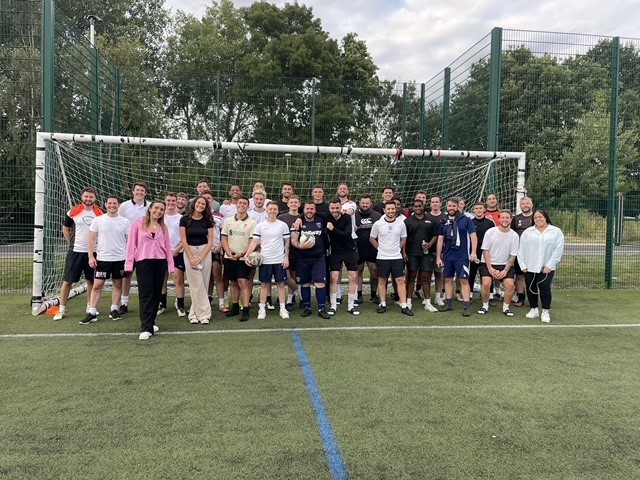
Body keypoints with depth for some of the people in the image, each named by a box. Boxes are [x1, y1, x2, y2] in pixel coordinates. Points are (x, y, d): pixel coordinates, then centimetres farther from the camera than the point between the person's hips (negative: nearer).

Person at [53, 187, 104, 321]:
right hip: (76, 251, -2)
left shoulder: (100, 214, 1)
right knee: (67, 280, 0)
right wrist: (71, 243, 3)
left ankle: (89, 307, 23)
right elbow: (65, 228, 8)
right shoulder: (73, 212, -3)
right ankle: (62, 309, 10)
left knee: (91, 280, 10)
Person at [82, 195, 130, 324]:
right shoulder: (98, 220, 0)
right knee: (97, 285, 0)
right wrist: (91, 256, -6)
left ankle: (114, 310, 20)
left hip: (120, 259, 1)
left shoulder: (125, 222, 1)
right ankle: (92, 313, 6)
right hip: (102, 258, -1)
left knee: (118, 284, 9)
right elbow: (91, 240, 2)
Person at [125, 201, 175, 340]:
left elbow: (167, 247, 11)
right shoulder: (138, 223, 2)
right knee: (146, 294, -6)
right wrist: (129, 263, -6)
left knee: (156, 294, 9)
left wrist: (170, 265, 7)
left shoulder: (163, 227, 12)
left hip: (160, 263, 4)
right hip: (143, 262, -4)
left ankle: (150, 323, 22)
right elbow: (132, 243, -1)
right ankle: (146, 328, -7)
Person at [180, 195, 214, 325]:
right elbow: (183, 240, -4)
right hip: (189, 252, -2)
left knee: (204, 284, 2)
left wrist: (200, 258, -9)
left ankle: (194, 313, 13)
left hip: (205, 252, 2)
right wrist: (191, 258, -9)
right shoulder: (185, 219, -2)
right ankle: (204, 314, 2)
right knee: (196, 284, -4)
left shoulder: (208, 221, 2)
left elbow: (210, 241, -1)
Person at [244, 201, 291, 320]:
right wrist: (246, 255, -13)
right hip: (265, 260, 0)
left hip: (279, 260, 0)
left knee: (281, 284, 4)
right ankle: (262, 309, 14)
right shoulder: (259, 226, 1)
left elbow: (287, 243, 6)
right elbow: (254, 242, -1)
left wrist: (286, 257, -1)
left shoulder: (283, 225, 1)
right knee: (264, 284, 6)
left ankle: (283, 309, 12)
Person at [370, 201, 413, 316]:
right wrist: (380, 248, 3)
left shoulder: (401, 223, 0)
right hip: (382, 257, -1)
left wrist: (397, 248, 5)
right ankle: (383, 304, 18)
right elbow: (372, 239, 7)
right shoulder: (378, 224, -5)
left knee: (400, 281, 0)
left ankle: (404, 306, 3)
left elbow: (403, 239, 12)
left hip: (397, 257, 1)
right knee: (382, 281, 7)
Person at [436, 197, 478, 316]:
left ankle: (467, 306, -2)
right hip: (447, 256, 4)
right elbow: (440, 240, 11)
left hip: (462, 256, -4)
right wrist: (438, 257, 7)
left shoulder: (466, 220, -1)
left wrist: (473, 252, -12)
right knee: (448, 279, 10)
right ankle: (448, 304, 21)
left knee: (464, 280, -5)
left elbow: (473, 236, -3)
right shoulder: (443, 222, 9)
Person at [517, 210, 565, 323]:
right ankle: (534, 309, 23)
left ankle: (545, 312, 6)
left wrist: (549, 265, -11)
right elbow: (521, 249, 6)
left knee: (544, 288, -8)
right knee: (531, 288, 8)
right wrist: (523, 265, -2)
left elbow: (559, 250, -5)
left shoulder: (556, 231, 2)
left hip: (546, 268, -3)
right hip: (529, 267, 3)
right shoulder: (527, 232, 9)